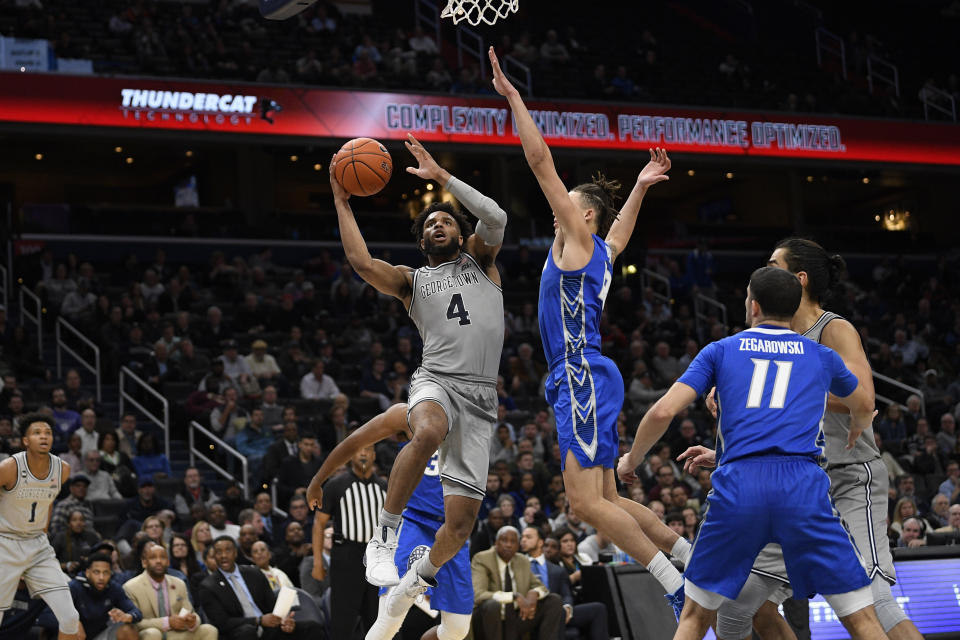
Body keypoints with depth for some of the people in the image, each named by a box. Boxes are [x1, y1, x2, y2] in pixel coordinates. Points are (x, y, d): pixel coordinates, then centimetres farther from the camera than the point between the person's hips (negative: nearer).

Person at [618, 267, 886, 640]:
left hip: (737, 486, 0)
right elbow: (864, 406, 41)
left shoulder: (721, 350, 16)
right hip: (803, 486, 0)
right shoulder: (820, 356, 21)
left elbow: (663, 412, 5)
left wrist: (631, 460, 23)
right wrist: (857, 430, 66)